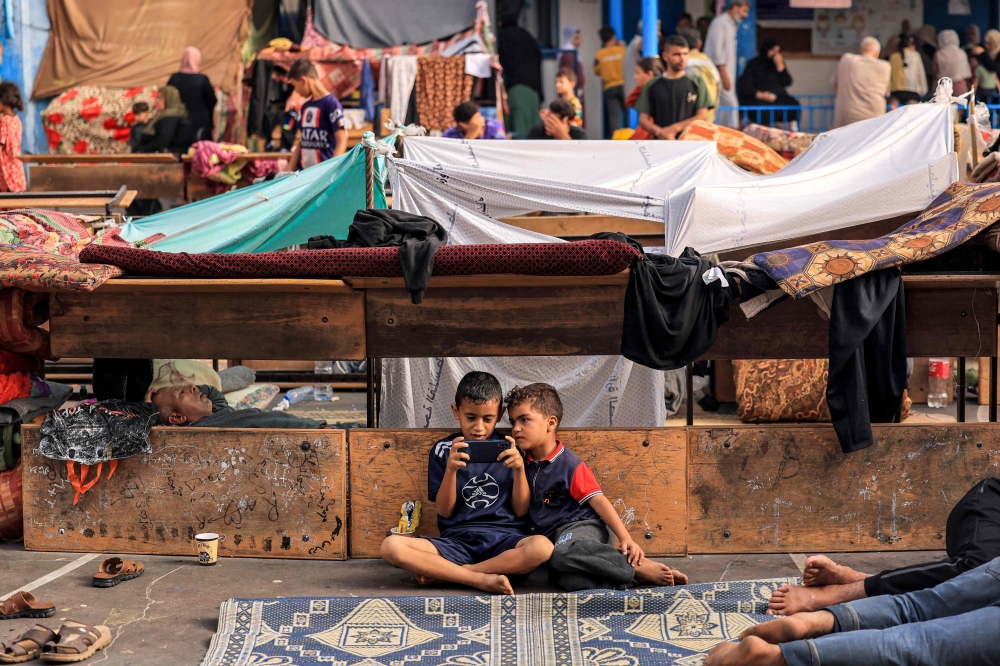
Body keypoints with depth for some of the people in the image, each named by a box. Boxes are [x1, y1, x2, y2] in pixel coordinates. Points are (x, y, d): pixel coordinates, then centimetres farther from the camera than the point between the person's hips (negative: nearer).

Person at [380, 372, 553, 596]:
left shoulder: (510, 450, 9)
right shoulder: (443, 450, 7)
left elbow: (521, 510, 6)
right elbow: (444, 511, 3)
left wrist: (519, 469, -10)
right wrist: (451, 469, -13)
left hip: (504, 537, 0)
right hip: (457, 540, 0)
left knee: (542, 547, -36)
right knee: (391, 546, -27)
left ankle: (443, 571, -21)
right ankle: (483, 580, -27)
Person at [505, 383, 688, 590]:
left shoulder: (569, 465, -4)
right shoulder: (524, 462, 13)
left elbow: (599, 501, -8)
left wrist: (625, 538, -18)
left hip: (582, 526, -4)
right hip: (552, 535, 4)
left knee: (563, 552, -42)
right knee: (570, 581, -33)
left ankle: (636, 567, -29)